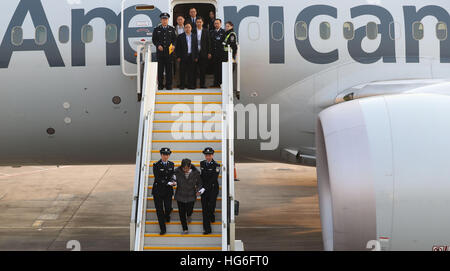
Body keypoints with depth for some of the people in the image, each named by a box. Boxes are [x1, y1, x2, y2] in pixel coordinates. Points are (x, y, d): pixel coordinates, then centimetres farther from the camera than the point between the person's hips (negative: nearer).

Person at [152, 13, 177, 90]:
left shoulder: (172, 29, 11)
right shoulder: (156, 29, 9)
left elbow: (175, 39, 9)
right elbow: (154, 39, 7)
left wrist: (173, 45, -10)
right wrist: (158, 45, -10)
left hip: (169, 52, 0)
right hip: (160, 52, 0)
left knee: (169, 69, 1)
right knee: (160, 69, 0)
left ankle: (169, 85, 7)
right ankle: (160, 85, 7)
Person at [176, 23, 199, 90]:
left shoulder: (194, 36, 12)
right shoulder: (180, 36, 3)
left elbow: (196, 47, 11)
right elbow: (178, 47, 1)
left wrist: (196, 57, 5)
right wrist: (178, 57, -6)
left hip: (191, 56, 2)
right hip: (183, 57, -2)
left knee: (191, 71, 3)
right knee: (182, 71, 0)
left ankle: (190, 85, 9)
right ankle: (182, 85, 6)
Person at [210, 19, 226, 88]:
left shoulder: (223, 32, 1)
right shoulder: (212, 32, 16)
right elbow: (210, 42, 16)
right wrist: (210, 52, 7)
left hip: (221, 53, -5)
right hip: (214, 53, 5)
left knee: (221, 68, -5)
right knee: (215, 69, 5)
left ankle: (221, 83, -1)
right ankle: (216, 83, 9)